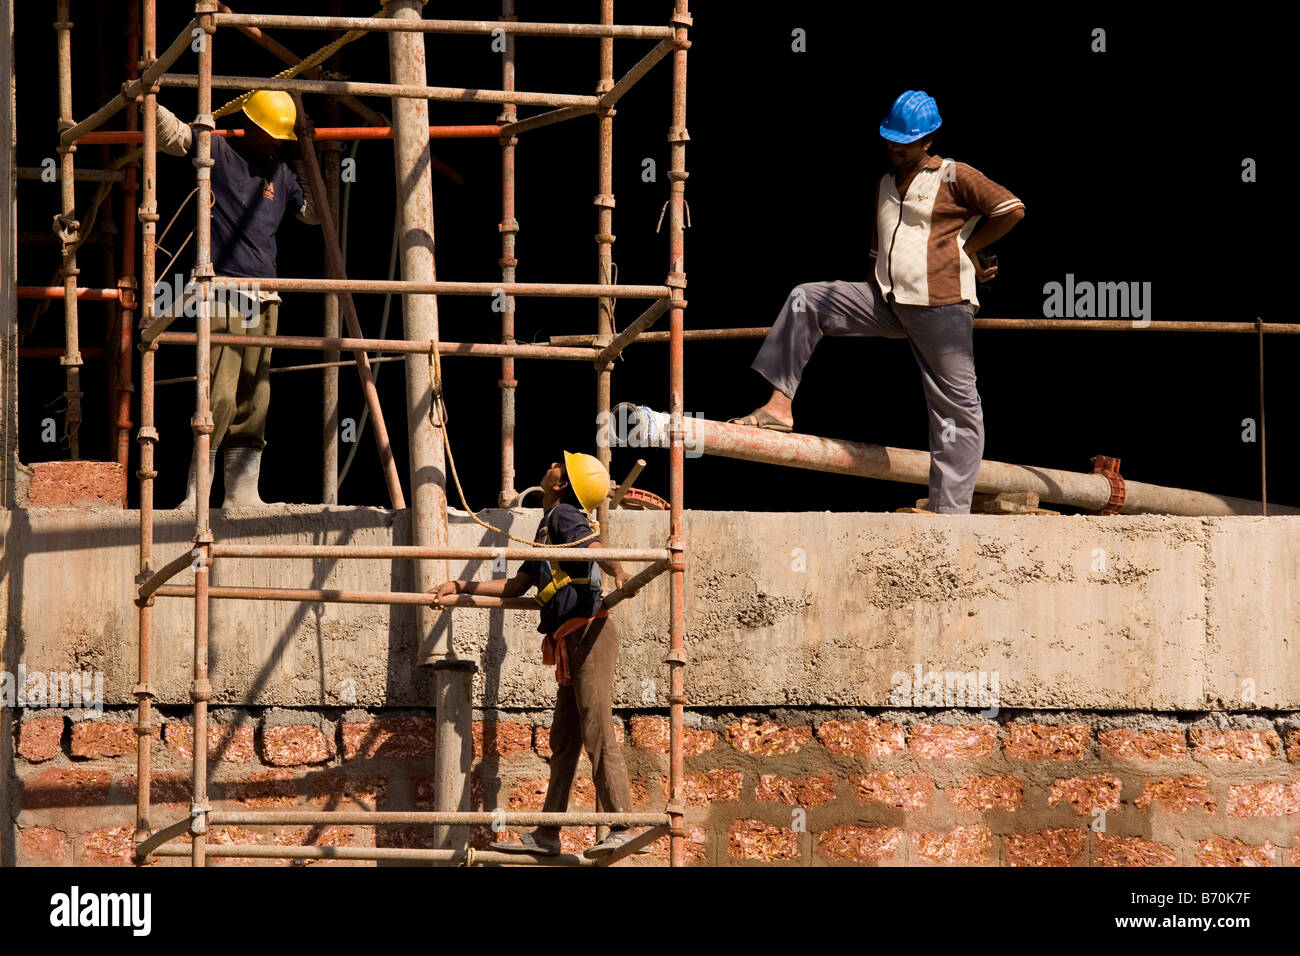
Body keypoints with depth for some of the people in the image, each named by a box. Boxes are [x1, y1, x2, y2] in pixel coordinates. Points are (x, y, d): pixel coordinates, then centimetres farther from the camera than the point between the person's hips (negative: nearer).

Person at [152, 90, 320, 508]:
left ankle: (242, 492, 10)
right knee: (220, 397, -15)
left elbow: (313, 211, 30)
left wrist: (307, 160, 20)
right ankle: (195, 494, -14)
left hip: (264, 298, 7)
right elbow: (171, 133, -6)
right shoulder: (218, 153, 2)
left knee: (253, 402, 6)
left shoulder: (281, 173, 19)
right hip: (222, 292, -7)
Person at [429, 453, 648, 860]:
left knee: (597, 734, -13)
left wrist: (618, 574, -40)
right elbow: (517, 586, 29)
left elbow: (594, 548, -22)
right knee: (563, 740, 10)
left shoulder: (563, 516, -2)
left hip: (589, 631, -10)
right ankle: (546, 835, 13)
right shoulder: (547, 526, 25)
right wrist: (460, 588, 30)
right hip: (572, 644, 10)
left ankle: (624, 829, -17)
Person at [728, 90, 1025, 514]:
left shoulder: (954, 177, 0)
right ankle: (779, 405, -7)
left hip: (941, 305, -7)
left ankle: (951, 509, -5)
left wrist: (966, 249, 0)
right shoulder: (884, 186, 21)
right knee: (804, 300, -3)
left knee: (954, 402, -5)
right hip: (886, 302, 7)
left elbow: (1012, 209, -4)